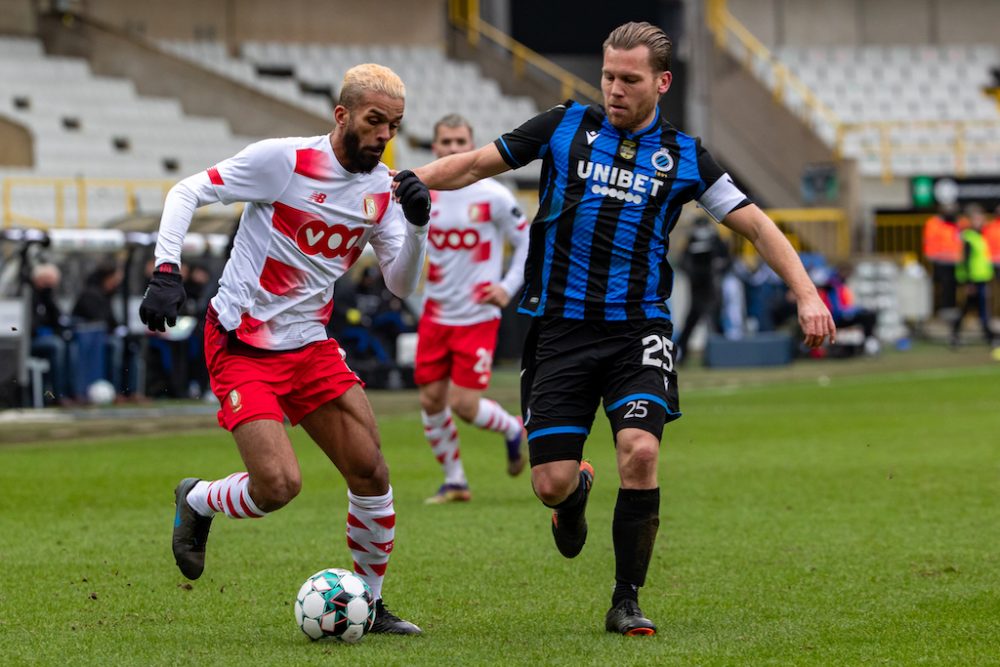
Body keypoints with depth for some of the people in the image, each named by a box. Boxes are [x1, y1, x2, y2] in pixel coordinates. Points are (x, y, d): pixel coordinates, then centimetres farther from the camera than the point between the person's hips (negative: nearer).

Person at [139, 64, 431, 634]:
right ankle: (197, 501, 14)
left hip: (309, 346, 6)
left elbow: (402, 285, 2)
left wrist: (417, 225, -16)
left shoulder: (384, 190, 3)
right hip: (241, 346, -6)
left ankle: (370, 603, 15)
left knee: (371, 472, -3)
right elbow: (187, 193, -8)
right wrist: (167, 271, -19)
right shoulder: (283, 159, -14)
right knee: (280, 485, -19)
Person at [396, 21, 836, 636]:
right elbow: (478, 163, 11)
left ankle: (626, 601, -5)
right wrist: (413, 179, -4)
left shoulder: (683, 156, 5)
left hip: (638, 329, 0)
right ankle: (579, 490, 36)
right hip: (561, 327, 0)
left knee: (640, 451, -22)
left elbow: (754, 223, 7)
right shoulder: (566, 126, 5)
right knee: (551, 483, -5)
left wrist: (806, 293, -3)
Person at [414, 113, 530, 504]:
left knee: (464, 405, -9)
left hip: (477, 317, -4)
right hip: (435, 315, 4)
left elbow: (528, 241, 3)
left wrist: (508, 286, -6)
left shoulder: (492, 196, -7)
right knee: (430, 400, 2)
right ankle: (454, 481, 18)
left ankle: (514, 431, 23)